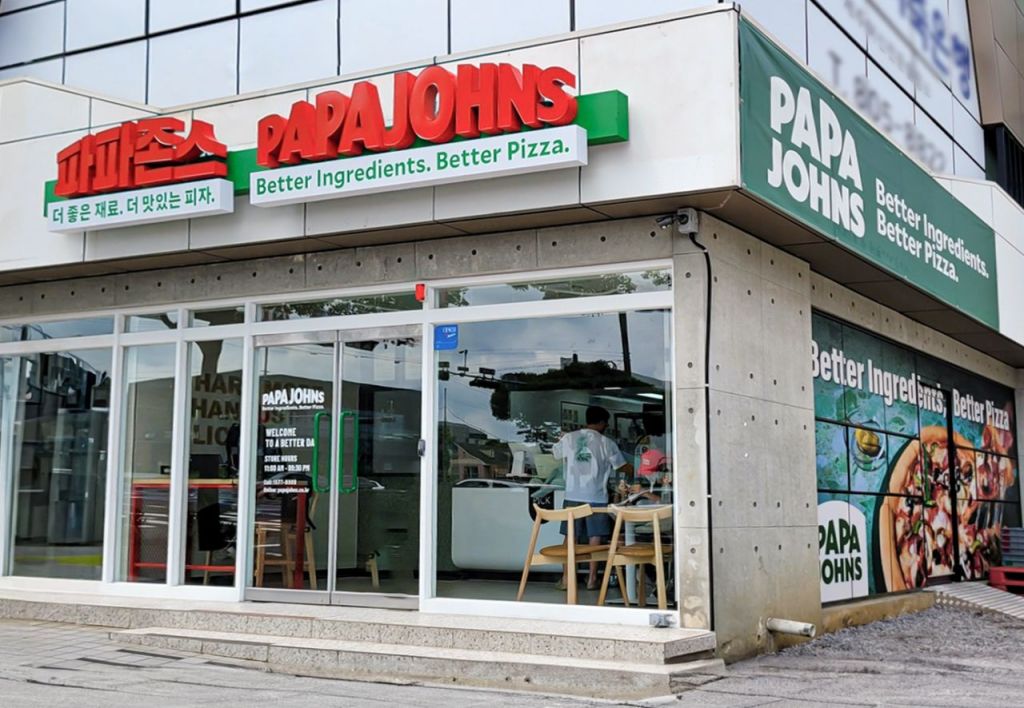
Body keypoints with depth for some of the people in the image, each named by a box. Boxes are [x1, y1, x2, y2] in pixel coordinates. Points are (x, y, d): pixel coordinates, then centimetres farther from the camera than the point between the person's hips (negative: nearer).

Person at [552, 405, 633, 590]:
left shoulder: (569, 438, 2)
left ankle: (568, 577, 12)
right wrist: (630, 471, 28)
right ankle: (592, 578, 7)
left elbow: (555, 453, 21)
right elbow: (623, 467, 5)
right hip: (596, 497, -2)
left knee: (571, 536, 9)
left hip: (573, 496, 2)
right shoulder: (606, 443, -4)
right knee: (595, 537, 6)